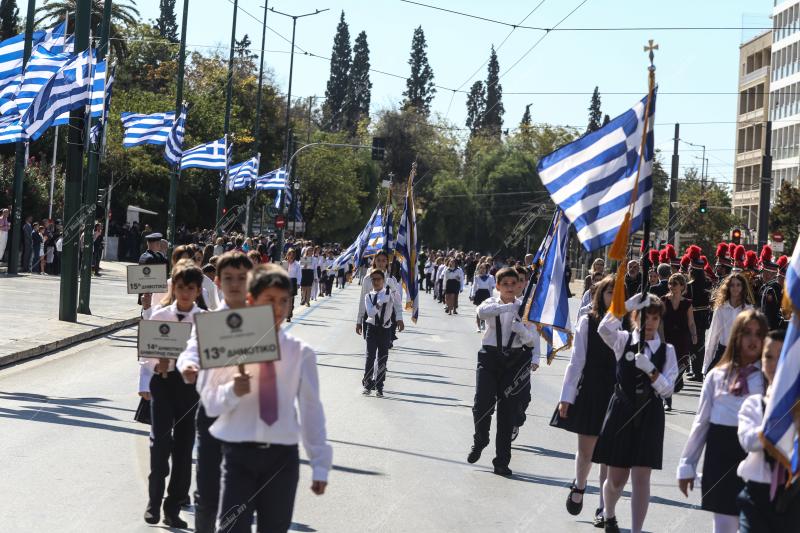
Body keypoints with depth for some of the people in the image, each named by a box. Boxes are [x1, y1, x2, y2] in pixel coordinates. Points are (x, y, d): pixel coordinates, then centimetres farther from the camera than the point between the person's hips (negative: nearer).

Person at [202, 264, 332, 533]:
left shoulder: (301, 353, 1)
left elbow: (311, 409, 4)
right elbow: (210, 403, 4)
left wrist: (320, 465, 4)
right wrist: (233, 392, -18)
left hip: (282, 455, 1)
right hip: (238, 453, -1)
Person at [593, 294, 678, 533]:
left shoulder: (666, 350, 4)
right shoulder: (623, 341, 1)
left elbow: (667, 389, -4)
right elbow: (604, 329, -22)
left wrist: (650, 370, -21)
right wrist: (627, 305, -30)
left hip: (649, 416, 0)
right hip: (621, 412, 0)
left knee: (641, 479, -5)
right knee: (616, 479, 9)